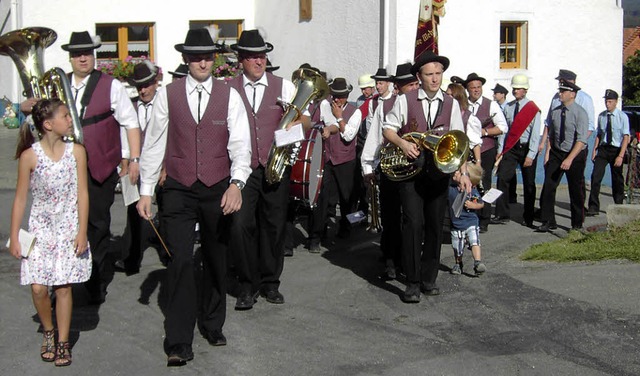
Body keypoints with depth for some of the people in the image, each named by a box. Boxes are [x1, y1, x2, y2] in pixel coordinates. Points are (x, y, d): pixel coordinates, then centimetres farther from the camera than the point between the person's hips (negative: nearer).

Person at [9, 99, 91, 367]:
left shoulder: (76, 151, -4)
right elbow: (20, 198, -2)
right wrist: (14, 237, -1)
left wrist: (82, 231, -5)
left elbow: (82, 193, -1)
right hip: (40, 230, -1)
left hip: (69, 229, 1)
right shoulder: (30, 156, -8)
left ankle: (63, 342, 16)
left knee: (63, 287, 2)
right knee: (38, 287, -6)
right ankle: (48, 333, 21)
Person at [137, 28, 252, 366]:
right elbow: (153, 144, 4)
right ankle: (178, 343, -5)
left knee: (216, 260, 13)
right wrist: (146, 191, 2)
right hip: (179, 190, -1)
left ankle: (212, 324, 33)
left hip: (218, 189, 1)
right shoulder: (167, 95, 1)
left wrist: (237, 183, -23)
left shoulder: (229, 96, 1)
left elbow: (240, 143, -7)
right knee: (180, 261, -9)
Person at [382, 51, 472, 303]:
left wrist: (464, 173, -3)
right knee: (414, 223, -12)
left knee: (435, 225, 6)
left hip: (439, 171, 3)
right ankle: (413, 282, -5)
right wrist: (402, 143, -16)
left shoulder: (451, 104, 8)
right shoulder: (405, 101, 1)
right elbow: (388, 129, 4)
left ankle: (429, 278, 18)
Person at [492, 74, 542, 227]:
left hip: (526, 148, -3)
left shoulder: (533, 109, -7)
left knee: (529, 184, 6)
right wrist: (501, 150, 1)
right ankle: (502, 214, -2)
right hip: (510, 148, 3)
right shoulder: (508, 107, 7)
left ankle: (528, 218, 17)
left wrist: (531, 155, -17)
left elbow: (535, 134, -11)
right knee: (502, 178, -8)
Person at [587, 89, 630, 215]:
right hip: (603, 148, 3)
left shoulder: (622, 117, -9)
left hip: (616, 149, -3)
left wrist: (620, 156, -19)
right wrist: (594, 150, 2)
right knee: (595, 177, -9)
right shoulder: (601, 116, 3)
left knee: (617, 180, 10)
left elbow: (626, 137, -12)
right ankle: (593, 207, -4)